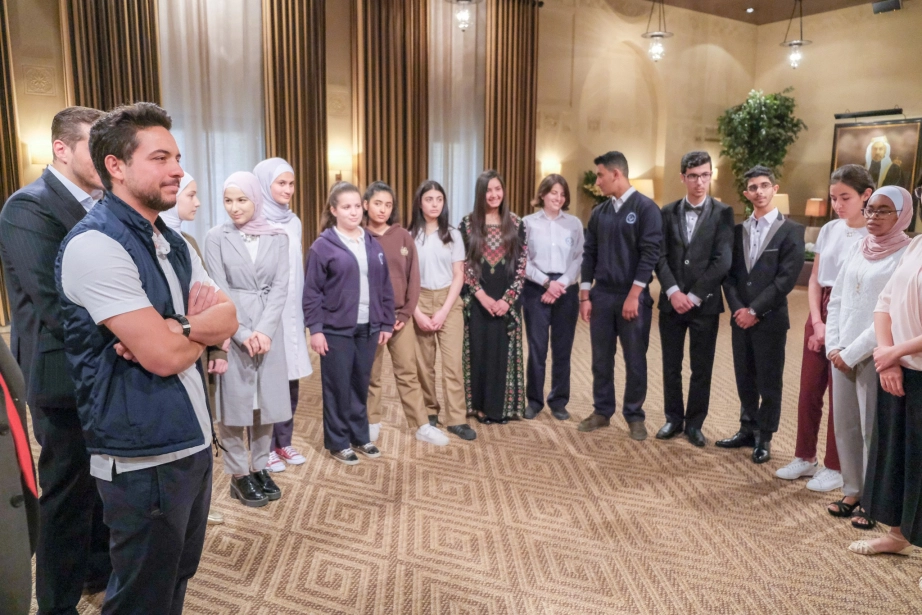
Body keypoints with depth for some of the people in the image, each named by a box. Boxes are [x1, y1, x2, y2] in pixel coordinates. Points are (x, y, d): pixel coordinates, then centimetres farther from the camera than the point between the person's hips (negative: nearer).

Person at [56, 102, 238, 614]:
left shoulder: (172, 244, 11)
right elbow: (164, 356, -23)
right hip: (144, 457, -8)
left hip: (193, 439, 8)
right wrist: (199, 325, -2)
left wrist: (174, 327, -16)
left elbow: (229, 318, 3)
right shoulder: (95, 245, -18)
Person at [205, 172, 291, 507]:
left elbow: (280, 286, -1)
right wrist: (242, 333, -14)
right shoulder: (216, 237, -1)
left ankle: (260, 467, 24)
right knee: (233, 400, 4)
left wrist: (264, 329, -12)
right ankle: (239, 473, 17)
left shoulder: (277, 237, 4)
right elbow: (219, 289, -5)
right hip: (231, 330, -2)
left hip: (268, 329, 2)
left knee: (266, 399, 9)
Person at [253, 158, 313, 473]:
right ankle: (266, 447, 18)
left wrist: (301, 313, 14)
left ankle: (284, 441, 26)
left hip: (291, 314, 6)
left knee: (291, 380, 11)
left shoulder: (294, 223, 10)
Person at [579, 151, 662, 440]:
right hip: (601, 296, 5)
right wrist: (585, 296, 4)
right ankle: (602, 411, 23)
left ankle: (634, 416, 19)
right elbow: (589, 255, 10)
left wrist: (633, 296, -16)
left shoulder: (646, 208, -6)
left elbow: (650, 254, -12)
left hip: (633, 297, -4)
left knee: (635, 360, 5)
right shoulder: (598, 213, 9)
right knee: (601, 359, 10)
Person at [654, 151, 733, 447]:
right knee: (671, 367, 9)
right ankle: (674, 419, 24)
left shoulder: (722, 213, -1)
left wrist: (694, 296, -13)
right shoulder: (668, 212, 6)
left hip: (705, 303, -2)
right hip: (672, 301, 2)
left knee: (701, 369, 6)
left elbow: (723, 261, -9)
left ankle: (694, 423, 20)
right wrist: (673, 292, -12)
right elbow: (660, 256, 0)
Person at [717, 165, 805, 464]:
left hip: (770, 319, -4)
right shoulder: (738, 230, 10)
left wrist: (755, 310, -15)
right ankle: (748, 430, 27)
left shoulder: (791, 230, -4)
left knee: (769, 382, 5)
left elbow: (787, 278, -12)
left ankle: (764, 438, 19)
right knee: (745, 380, 13)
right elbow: (729, 274, 7)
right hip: (740, 317, 4)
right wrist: (737, 308, -8)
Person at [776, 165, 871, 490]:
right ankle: (805, 457, 26)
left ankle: (835, 466, 20)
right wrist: (817, 321, -3)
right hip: (820, 315, 5)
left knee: (841, 396, 5)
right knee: (808, 391, 10)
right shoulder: (829, 230, 6)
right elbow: (815, 280, 8)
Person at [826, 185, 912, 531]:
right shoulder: (857, 250, 10)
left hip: (875, 356, -6)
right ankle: (852, 493, 27)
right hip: (842, 354, 6)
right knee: (845, 427, 12)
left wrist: (854, 352, -14)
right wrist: (834, 346, 0)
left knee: (872, 431, 3)